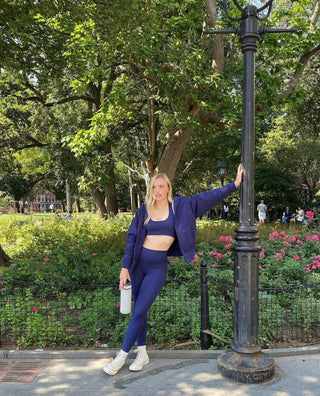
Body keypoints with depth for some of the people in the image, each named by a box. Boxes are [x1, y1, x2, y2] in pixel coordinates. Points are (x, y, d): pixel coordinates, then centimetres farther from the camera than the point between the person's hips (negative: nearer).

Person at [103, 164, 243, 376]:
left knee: (139, 312, -4)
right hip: (138, 263, 2)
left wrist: (235, 184, 1)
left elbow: (207, 197, 1)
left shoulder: (179, 206, -1)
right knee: (140, 310, 9)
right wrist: (125, 267, -5)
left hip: (158, 266, -2)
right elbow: (132, 239, 1)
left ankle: (122, 356, 12)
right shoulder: (144, 211, 2)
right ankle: (142, 354, 26)